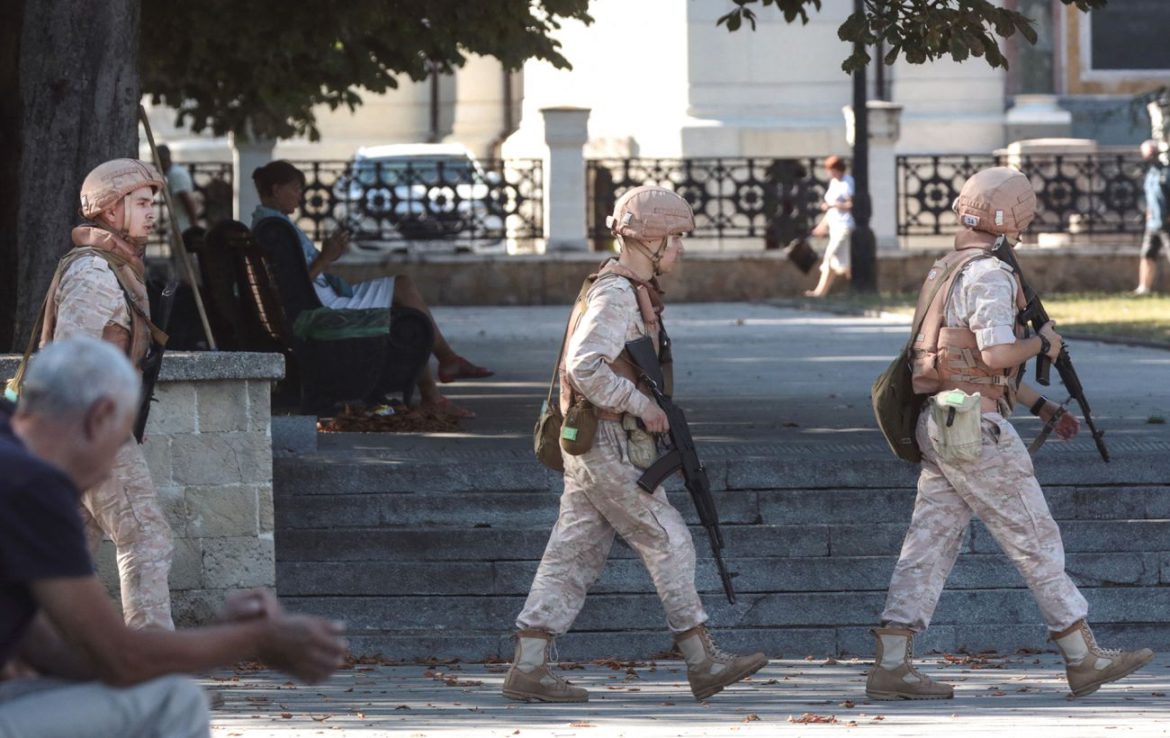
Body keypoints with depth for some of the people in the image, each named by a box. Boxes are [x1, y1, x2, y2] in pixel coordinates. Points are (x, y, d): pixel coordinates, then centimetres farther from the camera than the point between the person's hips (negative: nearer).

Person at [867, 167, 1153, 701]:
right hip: (974, 427, -9)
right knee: (1036, 541, -1)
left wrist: (1041, 406, 25)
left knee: (930, 544, 5)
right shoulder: (989, 274, -12)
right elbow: (998, 354, -23)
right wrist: (1042, 344, -4)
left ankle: (891, 666, -2)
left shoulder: (947, 271, 20)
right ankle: (1084, 660, 5)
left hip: (939, 426, 9)